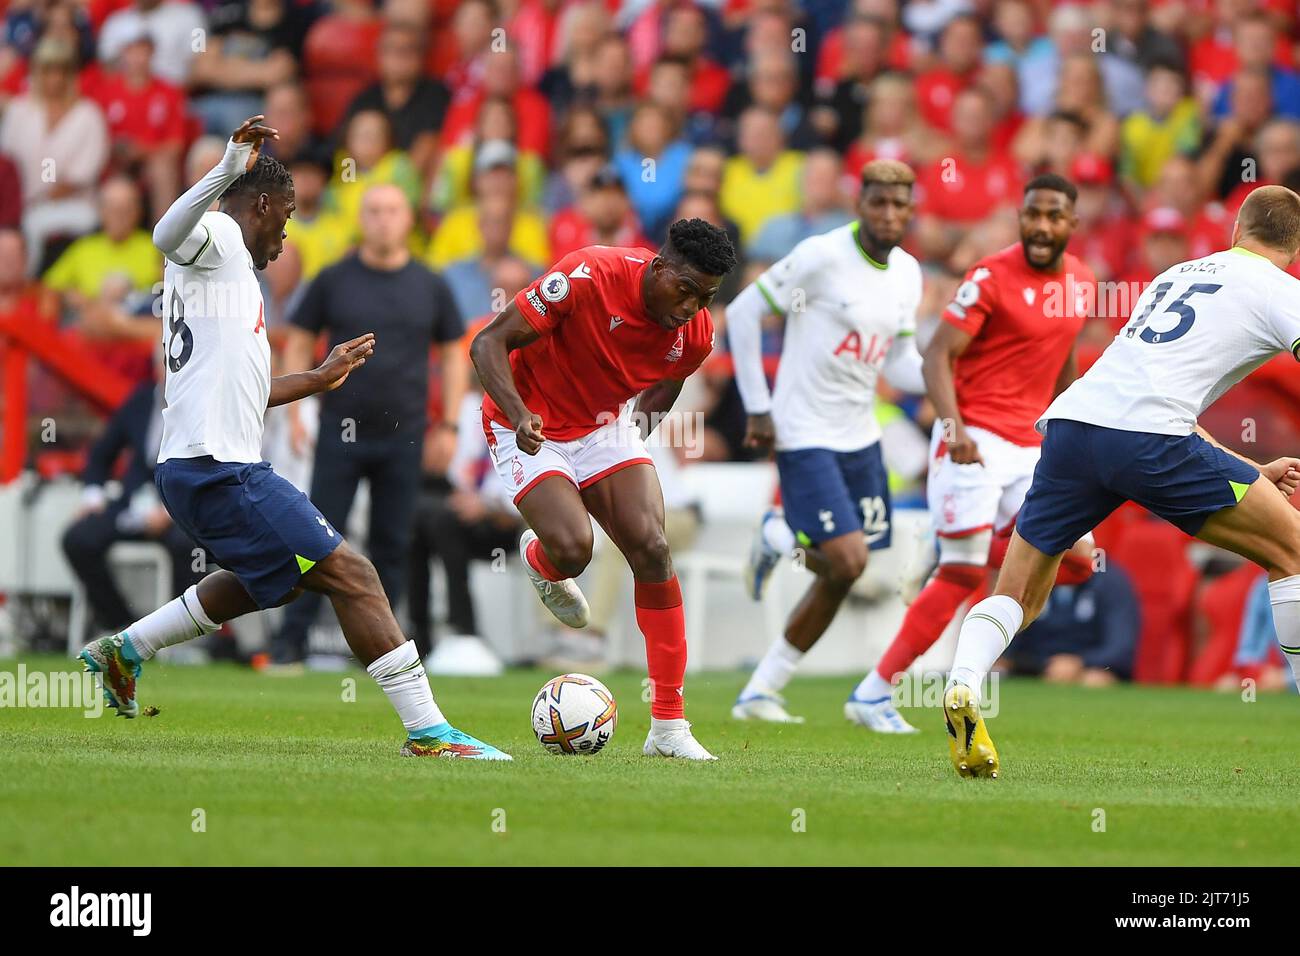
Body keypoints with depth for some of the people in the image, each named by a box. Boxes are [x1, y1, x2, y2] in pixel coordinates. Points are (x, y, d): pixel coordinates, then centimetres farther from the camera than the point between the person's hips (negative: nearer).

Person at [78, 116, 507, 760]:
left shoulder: (225, 268, 26)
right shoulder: (219, 239, -3)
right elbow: (168, 233, -30)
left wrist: (319, 379, 41)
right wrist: (228, 171, -41)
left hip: (188, 468, 11)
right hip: (220, 468, -11)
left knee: (279, 579, 32)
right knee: (352, 576, -11)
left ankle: (124, 650, 29)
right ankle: (428, 731, -14)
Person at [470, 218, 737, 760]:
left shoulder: (696, 334, -12)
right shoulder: (589, 276, -30)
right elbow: (489, 343, -26)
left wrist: (645, 418, -3)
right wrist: (519, 413, -41)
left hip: (605, 428, 5)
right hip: (530, 430, -5)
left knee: (652, 548, -14)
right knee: (572, 549, -26)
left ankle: (668, 727, -7)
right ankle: (539, 560, 17)